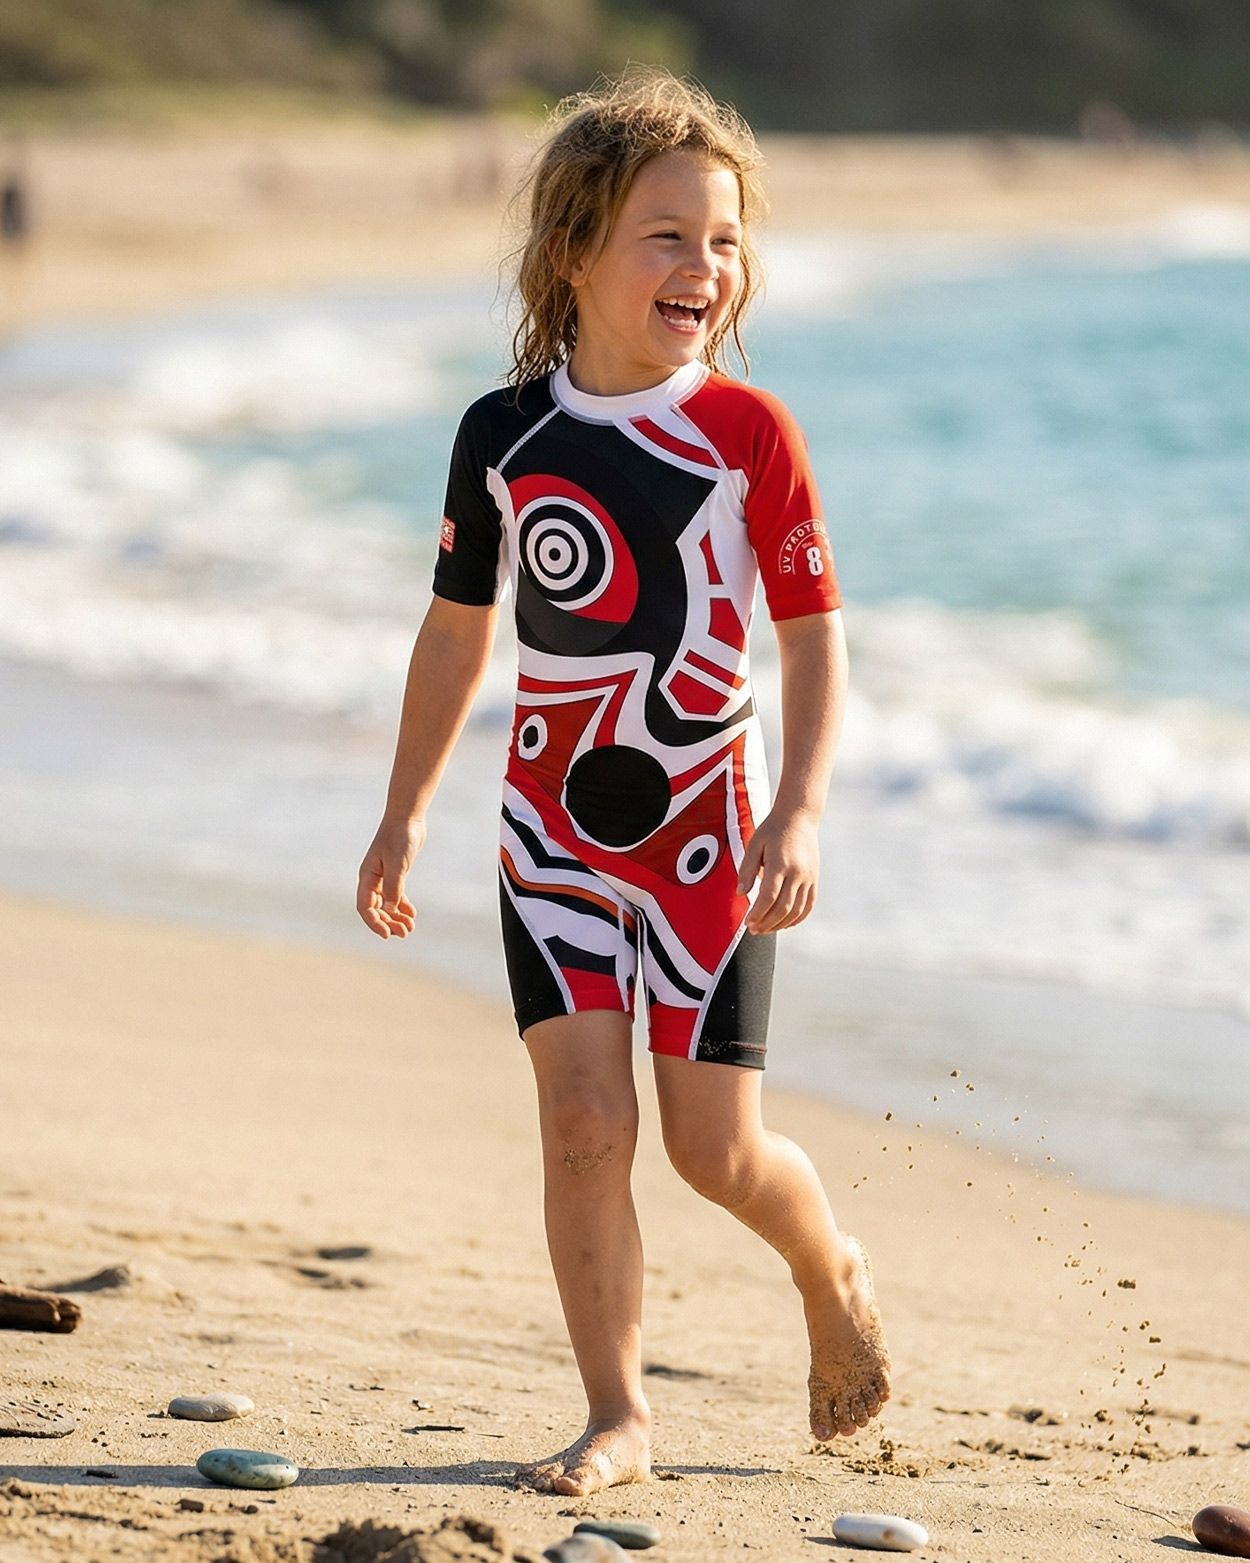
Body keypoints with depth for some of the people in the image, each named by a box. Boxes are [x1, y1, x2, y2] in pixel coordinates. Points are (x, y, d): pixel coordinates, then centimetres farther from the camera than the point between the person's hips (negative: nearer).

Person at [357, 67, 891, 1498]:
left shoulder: (748, 434, -8)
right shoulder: (504, 435, -1)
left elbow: (814, 634, -6)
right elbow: (458, 628, 11)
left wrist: (798, 815, -17)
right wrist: (406, 814, 12)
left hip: (706, 827, -2)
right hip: (555, 828, 2)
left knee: (715, 1144, -1)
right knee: (583, 1120, -7)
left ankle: (833, 1276, 31)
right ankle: (618, 1418, 1)